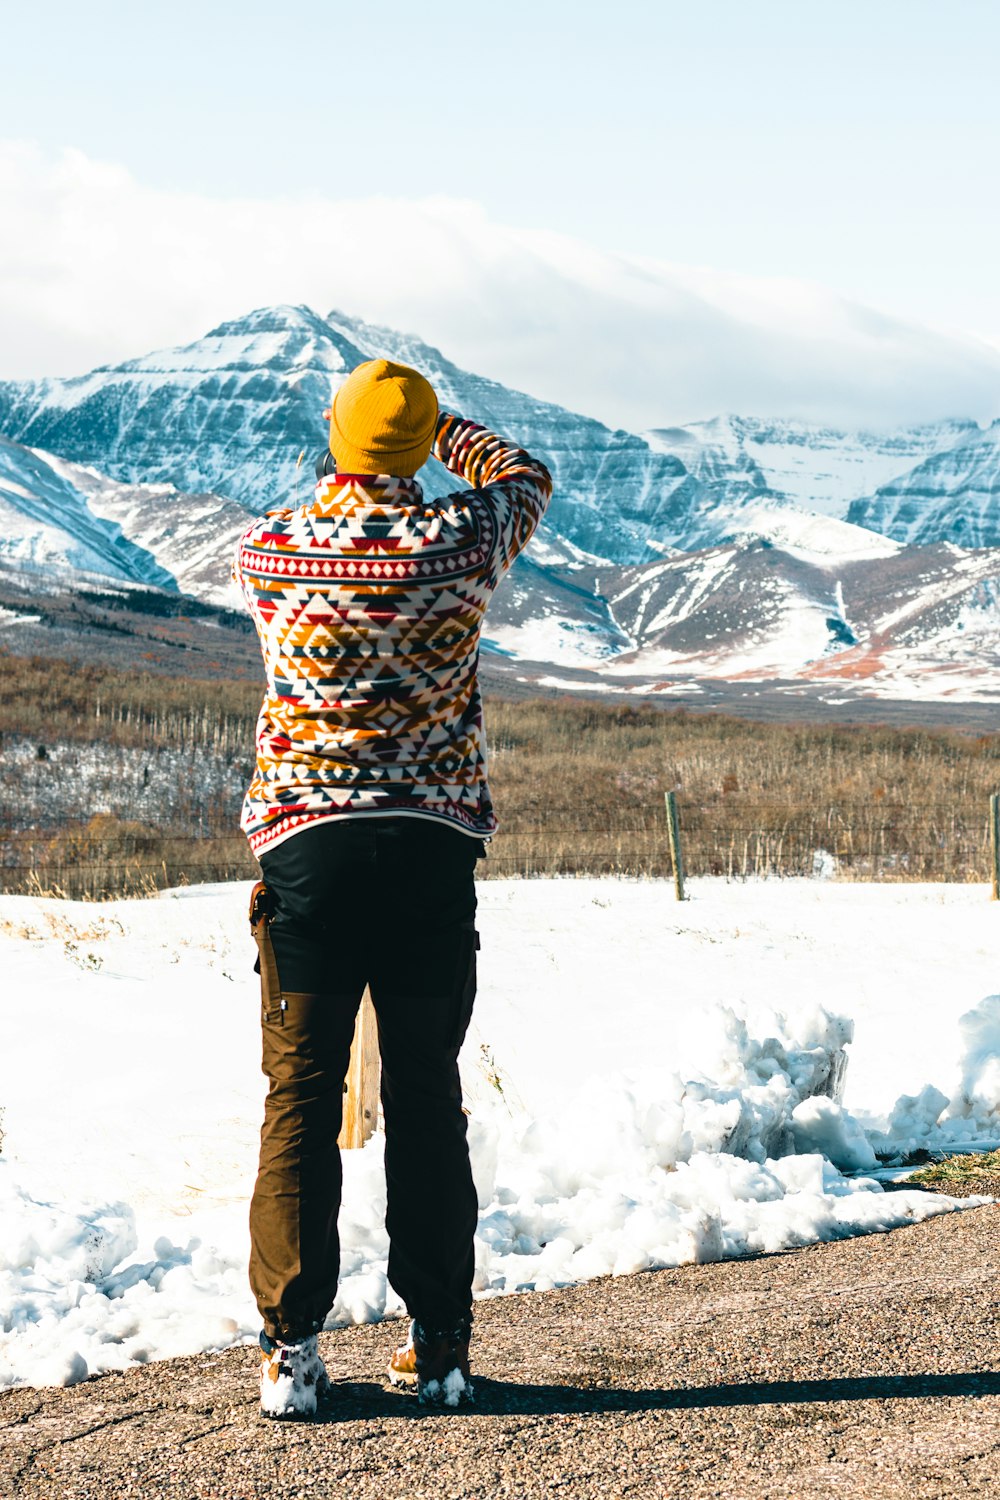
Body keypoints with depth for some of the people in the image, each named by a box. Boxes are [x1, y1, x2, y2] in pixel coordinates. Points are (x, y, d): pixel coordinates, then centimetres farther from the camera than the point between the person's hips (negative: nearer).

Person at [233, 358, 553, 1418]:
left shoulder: (267, 550, -2)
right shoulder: (460, 539, -2)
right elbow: (522, 474, 20)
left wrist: (344, 472, 34)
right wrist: (432, 426, 27)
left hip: (307, 843, 0)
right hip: (434, 847, 0)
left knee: (301, 1100, 3)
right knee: (427, 1100, 7)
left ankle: (290, 1348, -1)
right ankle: (438, 1348, 11)